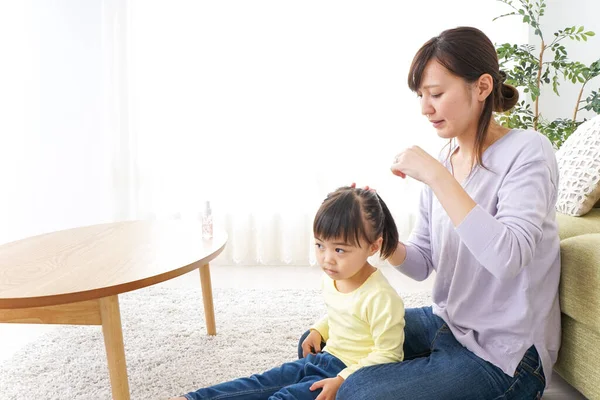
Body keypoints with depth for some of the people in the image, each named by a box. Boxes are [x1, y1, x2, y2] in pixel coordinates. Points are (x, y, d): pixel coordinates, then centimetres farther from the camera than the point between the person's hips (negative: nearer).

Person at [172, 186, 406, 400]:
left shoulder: (381, 298, -25)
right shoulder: (332, 277, 1)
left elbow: (388, 354, -20)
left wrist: (342, 381, -23)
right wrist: (318, 331, 5)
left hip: (351, 376, -8)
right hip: (321, 359, 8)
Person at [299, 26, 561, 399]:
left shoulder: (527, 150, -17)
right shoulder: (444, 160, 2)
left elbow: (507, 257, -32)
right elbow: (422, 263, 4)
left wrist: (436, 176, -29)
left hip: (505, 353, -6)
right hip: (445, 322, 7)